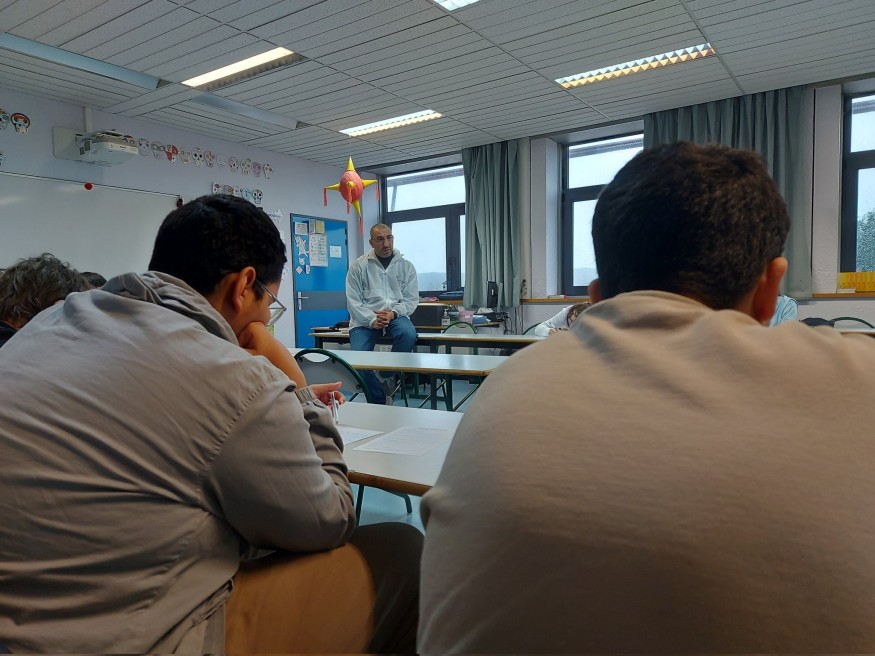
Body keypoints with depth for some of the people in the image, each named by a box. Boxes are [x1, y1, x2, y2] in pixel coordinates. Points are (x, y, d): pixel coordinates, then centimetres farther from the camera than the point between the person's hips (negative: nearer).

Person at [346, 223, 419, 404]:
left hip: (396, 315, 1)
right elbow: (353, 300, -1)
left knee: (408, 334, -32)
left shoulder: (406, 266, 9)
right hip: (365, 317, -1)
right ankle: (379, 401, 0)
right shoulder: (359, 266, 4)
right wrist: (371, 320, -17)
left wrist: (393, 313, -15)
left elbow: (411, 299, 5)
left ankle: (387, 377, -6)